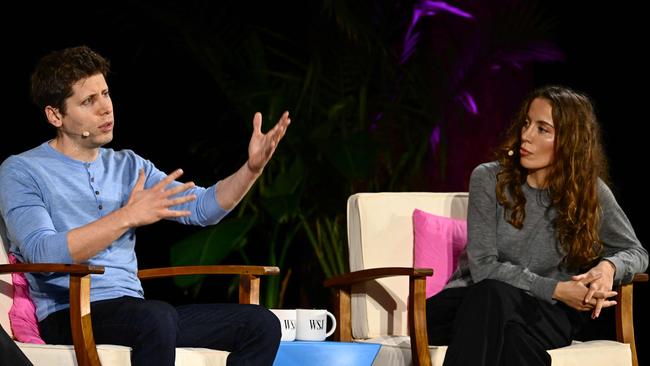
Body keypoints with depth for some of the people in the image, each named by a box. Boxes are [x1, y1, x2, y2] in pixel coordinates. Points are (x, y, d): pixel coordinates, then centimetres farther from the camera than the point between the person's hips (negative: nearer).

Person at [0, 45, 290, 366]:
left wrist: (252, 168, -9)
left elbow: (203, 208, 10)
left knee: (261, 324, -8)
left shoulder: (129, 166, 18)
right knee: (157, 317, -39)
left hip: (132, 311, 7)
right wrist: (128, 217, -24)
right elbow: (42, 253, -18)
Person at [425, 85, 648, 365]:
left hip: (543, 312, 0)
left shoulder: (590, 192, 1)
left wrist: (609, 266, -12)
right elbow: (484, 266, -8)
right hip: (474, 299, 0)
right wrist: (556, 289, -17)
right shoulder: (489, 179, -3)